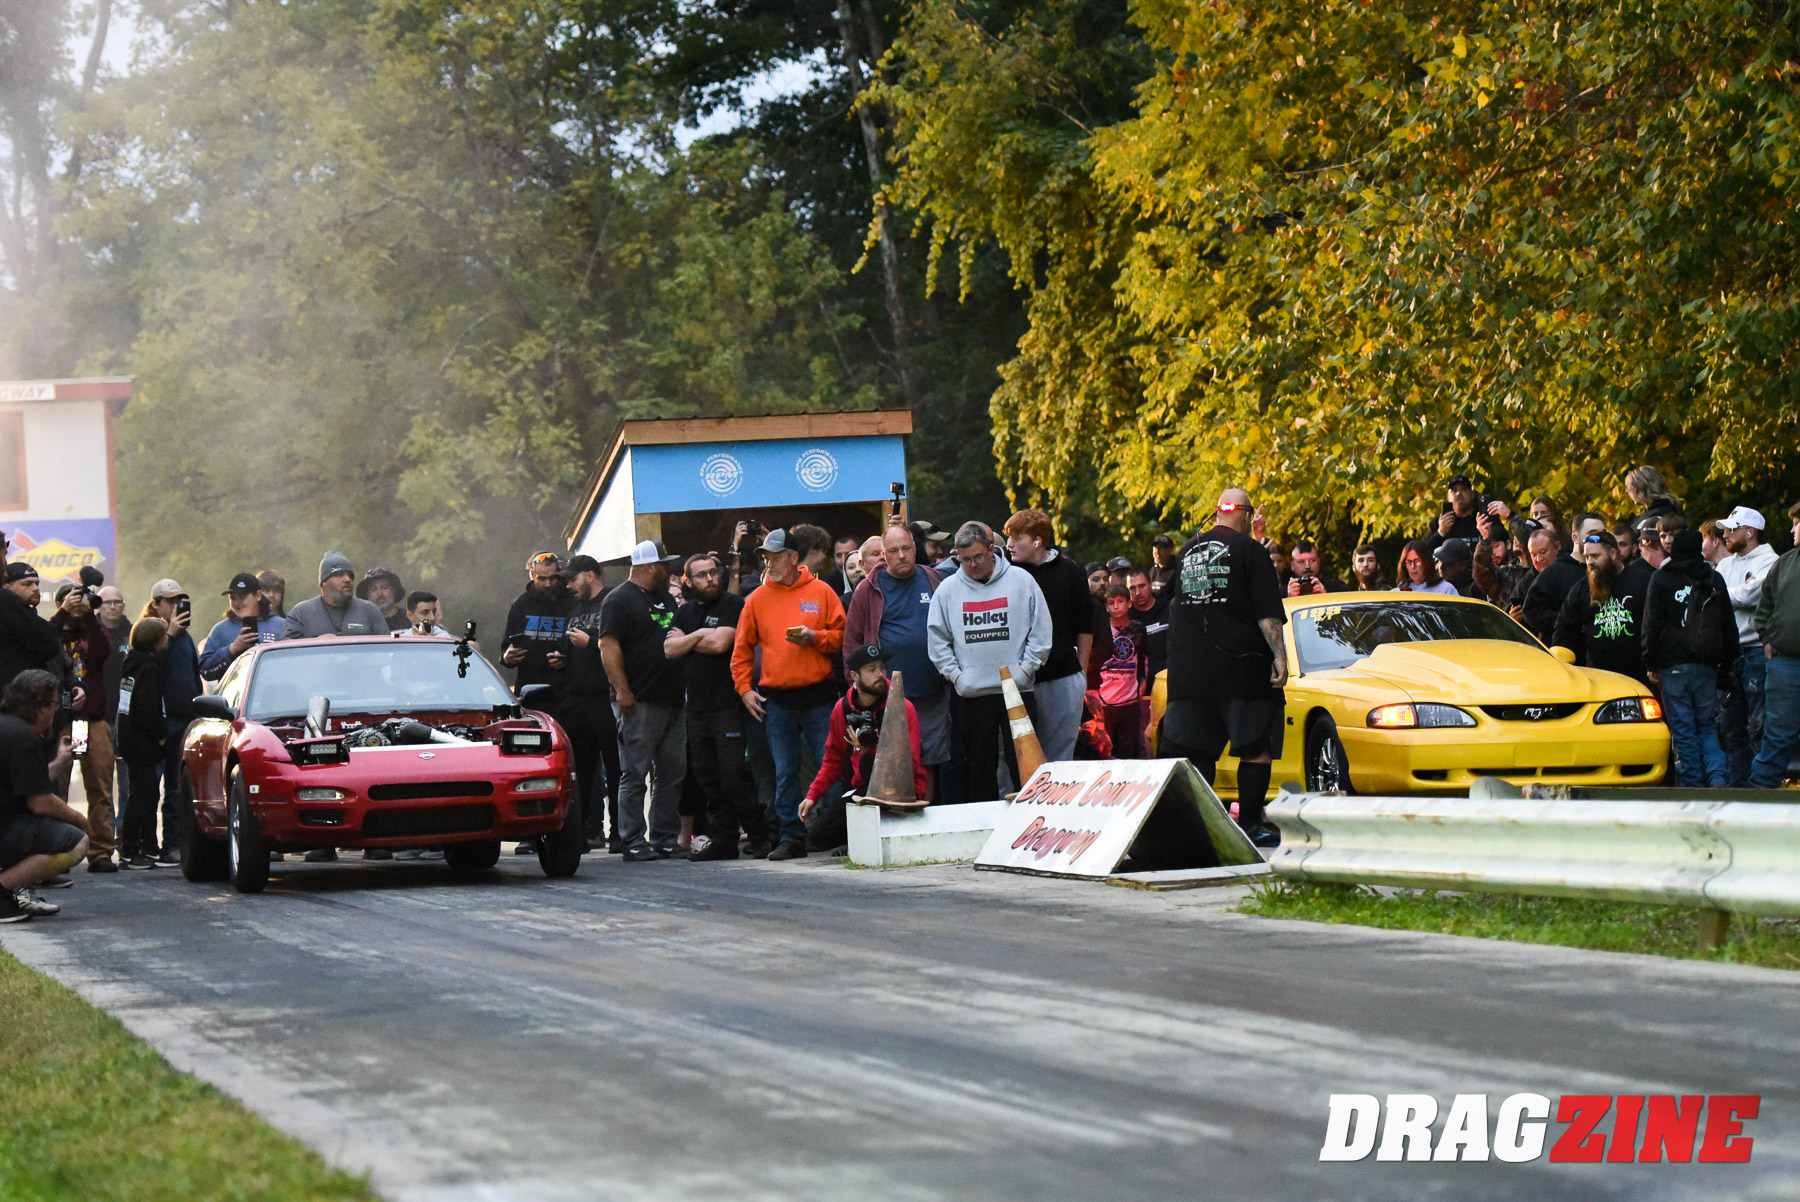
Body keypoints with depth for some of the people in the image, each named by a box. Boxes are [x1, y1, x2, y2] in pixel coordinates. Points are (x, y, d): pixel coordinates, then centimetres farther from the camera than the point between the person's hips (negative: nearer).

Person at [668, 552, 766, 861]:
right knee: (706, 775, 6)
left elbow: (720, 643, -15)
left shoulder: (733, 606, -2)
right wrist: (700, 635, -8)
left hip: (728, 705, -7)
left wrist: (685, 640, -1)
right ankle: (722, 841, 11)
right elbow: (669, 649, 4)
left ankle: (759, 836, -6)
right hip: (697, 705, 7)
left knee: (734, 774, -12)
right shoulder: (684, 612, 17)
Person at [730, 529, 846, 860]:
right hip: (776, 700, 2)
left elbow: (841, 635, 3)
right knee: (785, 773, 4)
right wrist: (744, 689, 4)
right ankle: (791, 838, 8)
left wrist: (815, 638, -13)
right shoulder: (758, 599, 8)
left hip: (819, 696, -2)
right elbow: (742, 650, 12)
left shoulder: (820, 592, 3)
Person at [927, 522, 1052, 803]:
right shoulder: (947, 590, 6)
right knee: (981, 767, 8)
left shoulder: (1021, 581, 1)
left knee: (1023, 766, -1)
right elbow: (937, 639, 8)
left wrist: (1023, 670, -4)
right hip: (970, 695, 2)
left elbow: (1041, 632, 2)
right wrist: (955, 675, -2)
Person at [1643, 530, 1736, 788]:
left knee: (1683, 730, 1)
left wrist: (1652, 664, 2)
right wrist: (1726, 663, 19)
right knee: (1707, 726, 11)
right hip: (1707, 666, 3)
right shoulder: (1715, 579, 9)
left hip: (1674, 664, -3)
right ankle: (1718, 776, -10)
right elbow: (1729, 626, 13)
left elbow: (1652, 625, -4)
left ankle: (1694, 784, -2)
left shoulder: (1661, 579, -2)